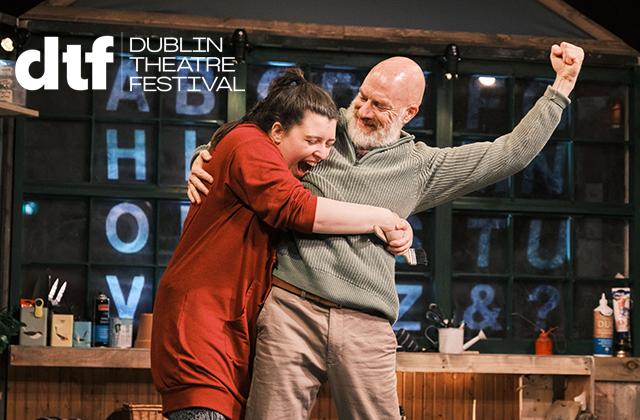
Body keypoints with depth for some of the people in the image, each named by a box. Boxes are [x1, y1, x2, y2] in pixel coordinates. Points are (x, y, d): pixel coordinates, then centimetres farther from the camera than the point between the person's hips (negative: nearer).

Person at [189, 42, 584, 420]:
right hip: (291, 309, 0)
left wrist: (562, 85, 13)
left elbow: (511, 153, 13)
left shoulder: (421, 166, 13)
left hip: (366, 327, 1)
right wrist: (204, 159, 5)